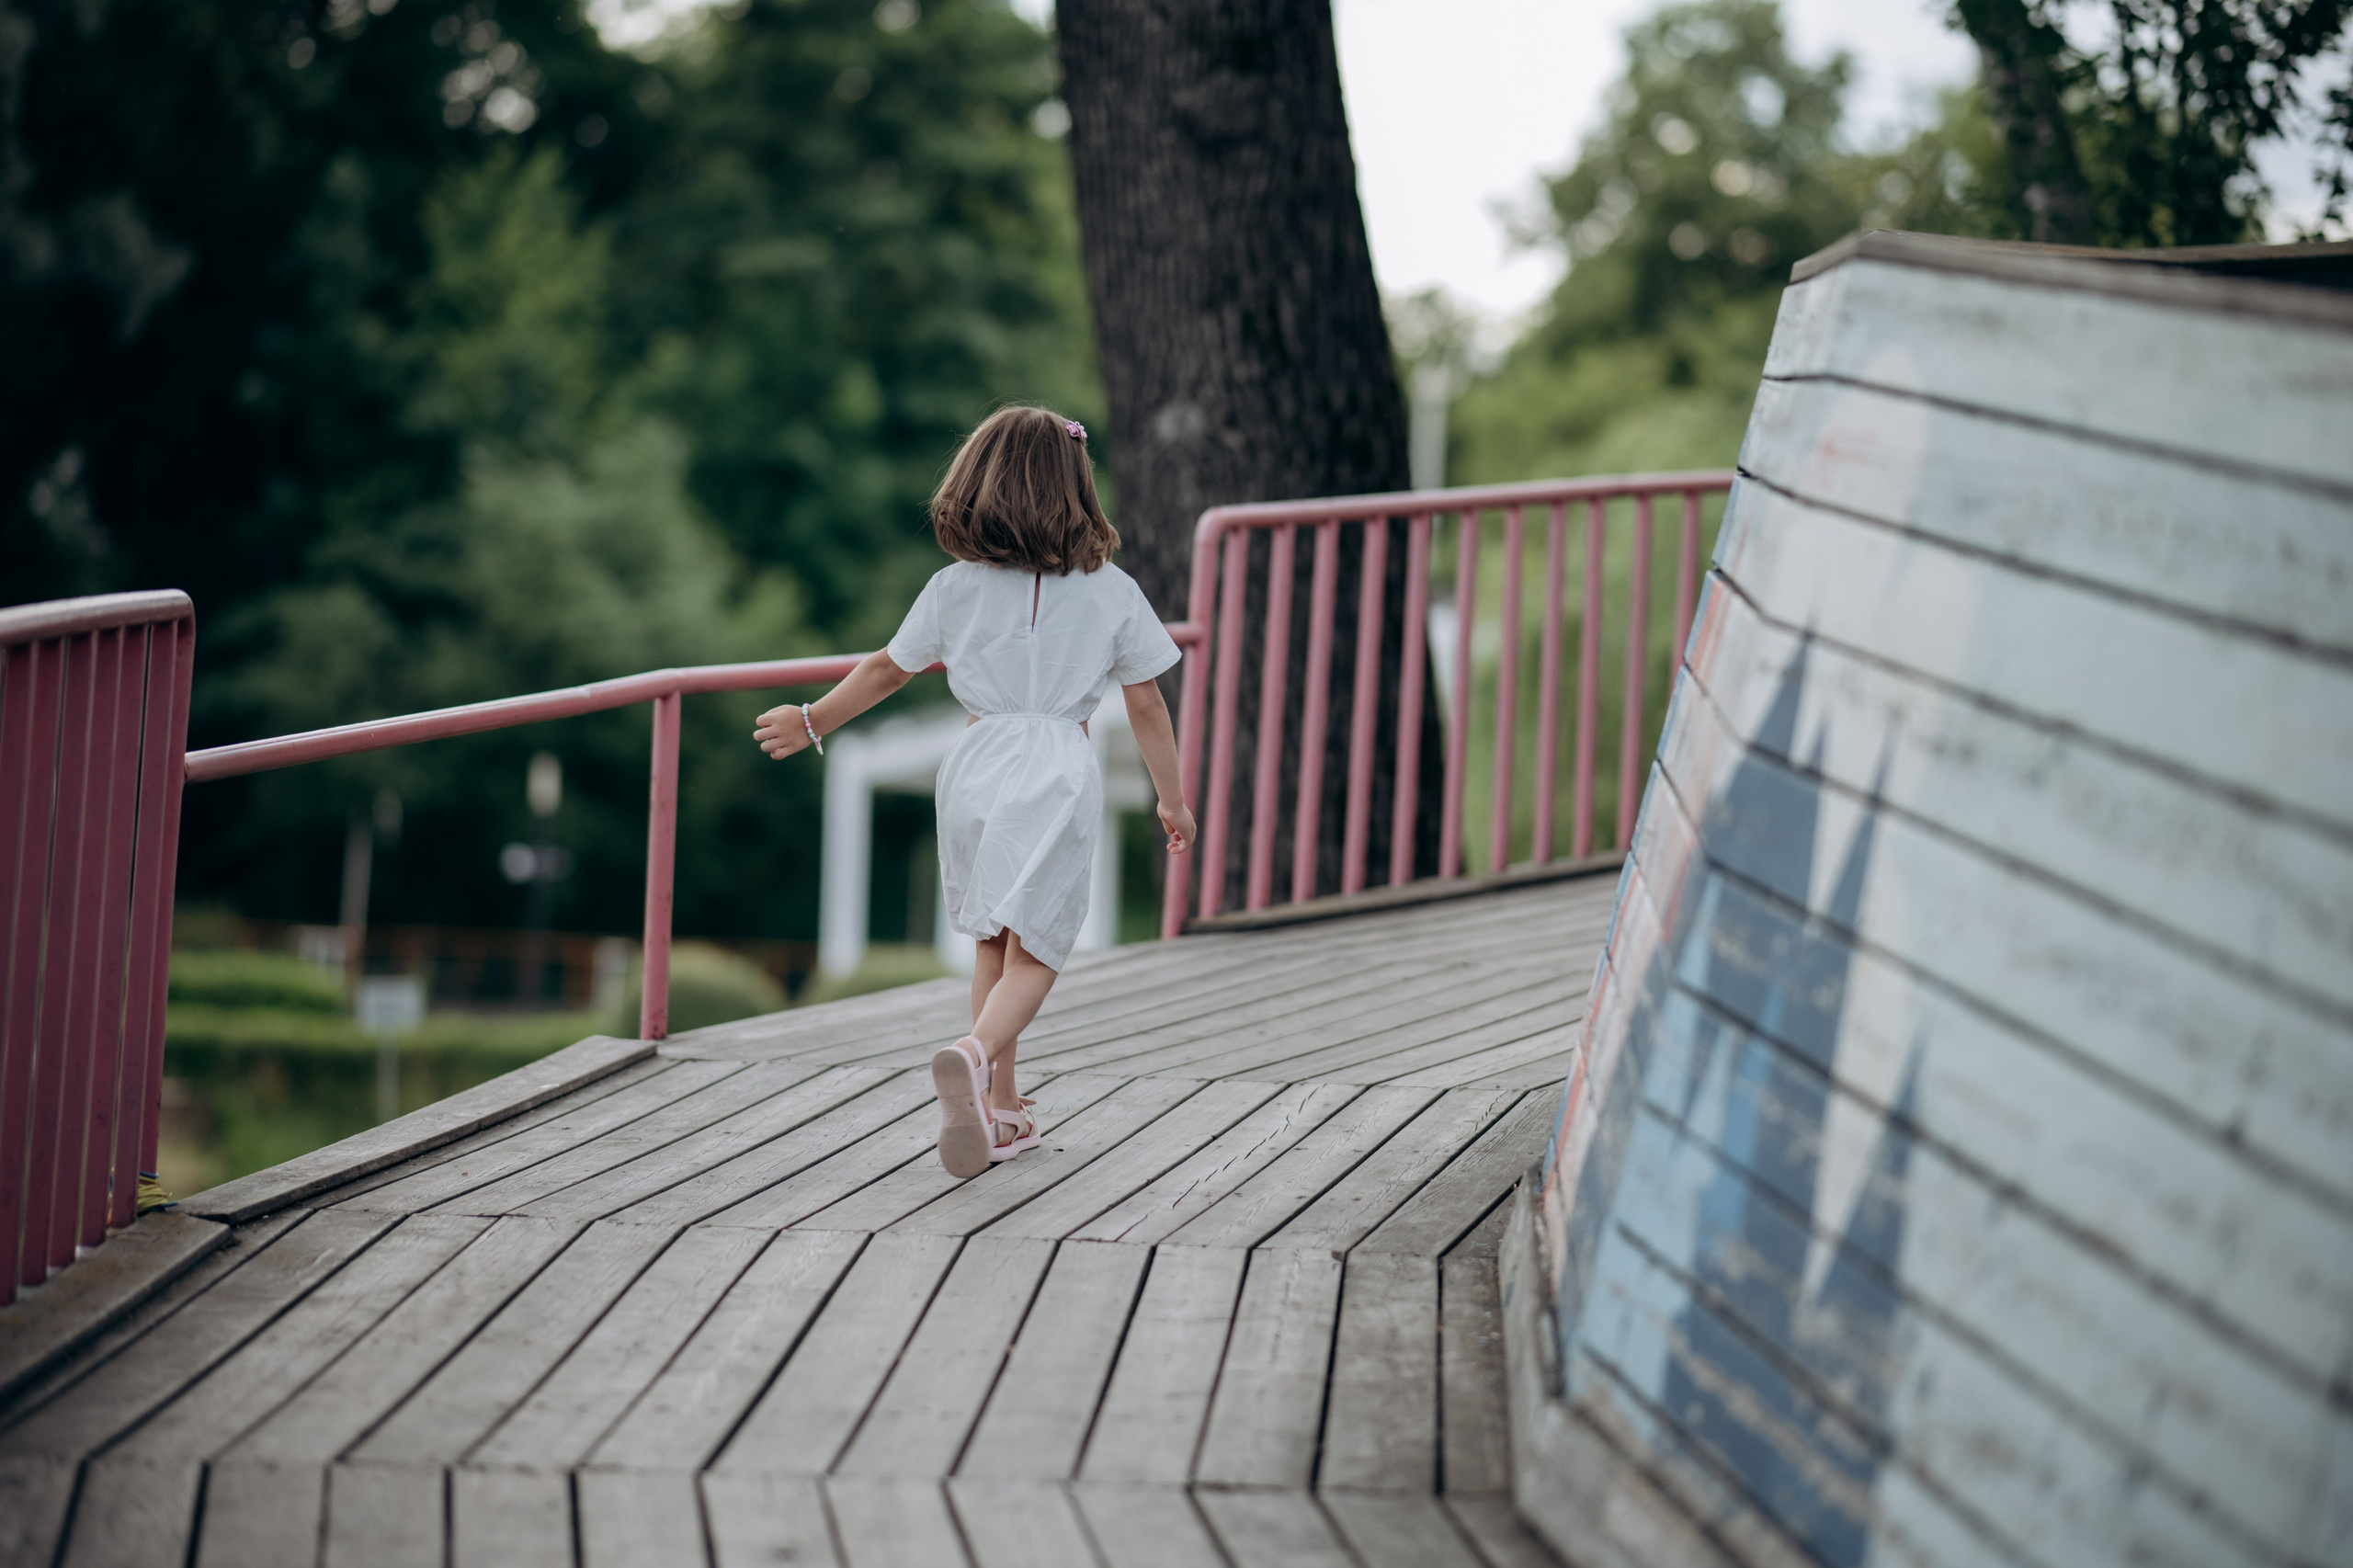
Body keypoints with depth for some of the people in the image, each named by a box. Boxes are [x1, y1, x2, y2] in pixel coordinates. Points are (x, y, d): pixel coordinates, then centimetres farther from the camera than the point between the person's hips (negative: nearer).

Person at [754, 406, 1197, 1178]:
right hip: (1060, 773, -3)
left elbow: (888, 669, 14)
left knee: (993, 941, 18)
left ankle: (1001, 1107, 19)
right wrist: (1172, 798, 17)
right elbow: (1145, 705, 6)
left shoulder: (955, 589, 6)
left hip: (977, 763, 3)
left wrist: (814, 722, 30)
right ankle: (976, 1054, -37)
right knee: (1033, 949, -7)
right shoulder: (1111, 593, 3)